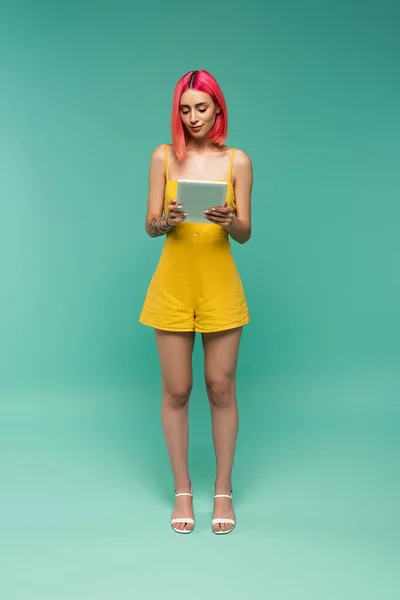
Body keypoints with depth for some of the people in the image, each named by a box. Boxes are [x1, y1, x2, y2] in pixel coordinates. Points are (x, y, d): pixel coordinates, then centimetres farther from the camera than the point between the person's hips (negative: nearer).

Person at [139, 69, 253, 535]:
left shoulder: (238, 161, 3)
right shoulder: (164, 157, 3)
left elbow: (245, 234, 1)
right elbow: (149, 227, 2)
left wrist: (228, 220, -21)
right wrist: (166, 219, -21)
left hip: (220, 287, 0)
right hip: (173, 286, 0)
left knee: (221, 388, 5)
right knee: (176, 390, 5)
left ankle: (223, 490, 19)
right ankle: (182, 491, 19)